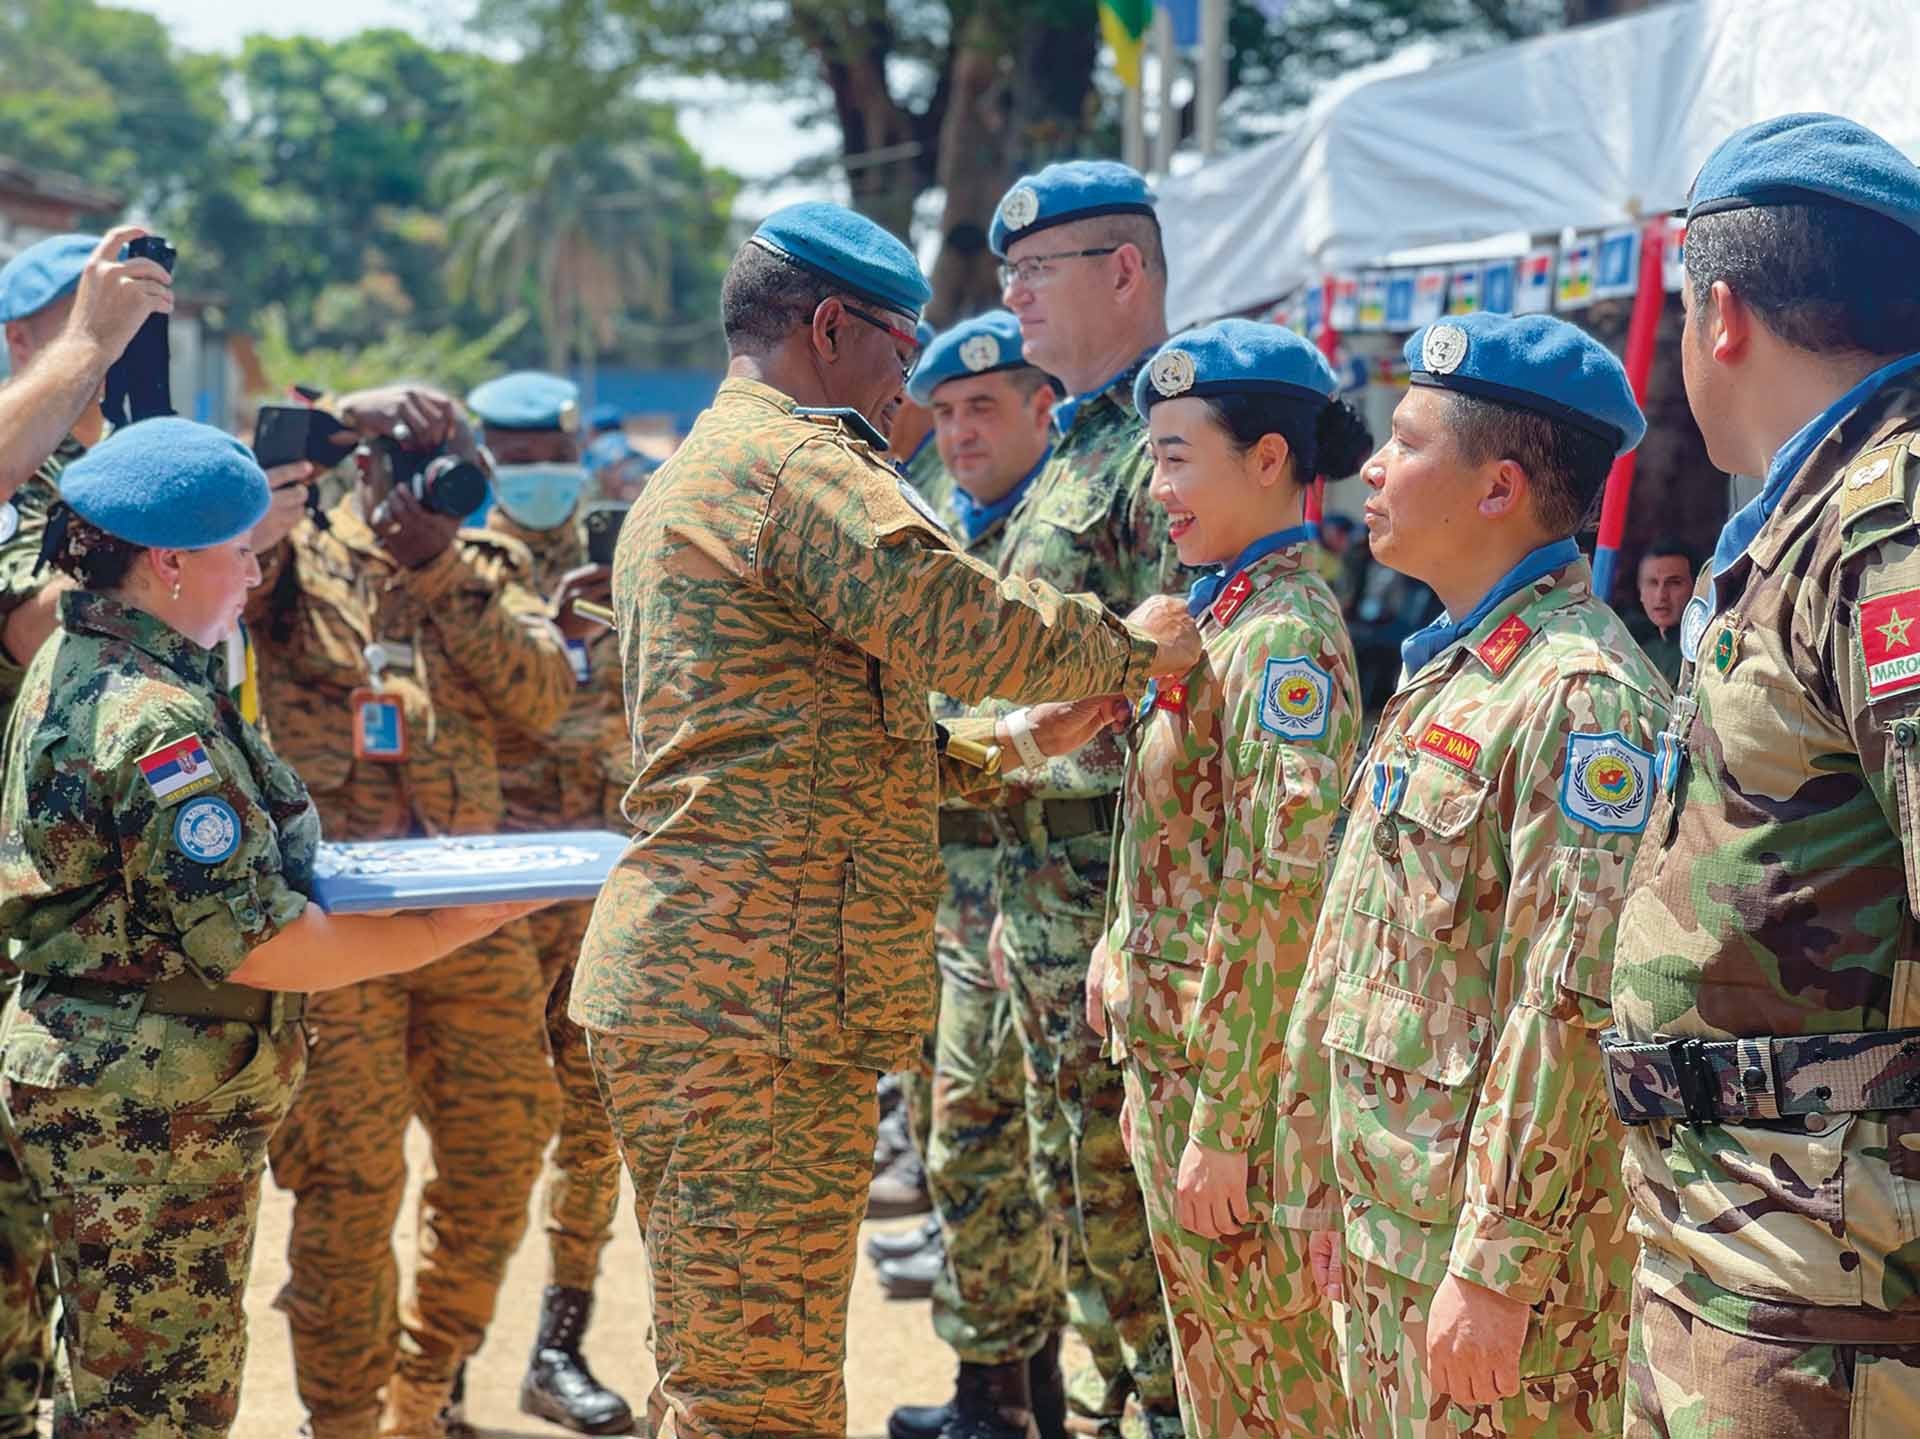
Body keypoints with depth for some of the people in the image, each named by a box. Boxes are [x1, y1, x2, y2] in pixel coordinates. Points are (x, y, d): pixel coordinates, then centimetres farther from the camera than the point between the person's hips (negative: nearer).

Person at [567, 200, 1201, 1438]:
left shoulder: (688, 481, 24)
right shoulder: (798, 463, -10)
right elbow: (965, 626, -20)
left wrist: (1024, 742, 21)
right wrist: (1131, 644, -2)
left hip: (678, 985, 11)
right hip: (762, 1004, -11)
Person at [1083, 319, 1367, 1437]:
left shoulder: (1284, 636, -17)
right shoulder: (1226, 613, 11)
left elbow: (1282, 899, -22)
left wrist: (1223, 1123, -21)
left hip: (1232, 1079, -9)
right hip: (1177, 1061, 9)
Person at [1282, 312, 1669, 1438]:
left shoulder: (1581, 695, -17)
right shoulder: (1441, 675, 14)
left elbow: (1572, 1014, -23)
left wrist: (1497, 1269, -23)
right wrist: (1327, 1186, 17)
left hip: (1499, 1246, -9)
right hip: (1389, 1227, 9)